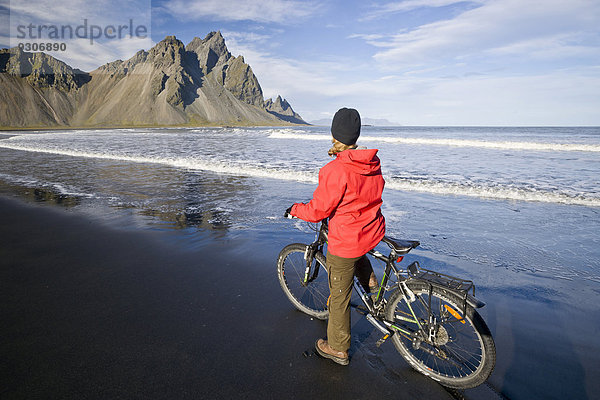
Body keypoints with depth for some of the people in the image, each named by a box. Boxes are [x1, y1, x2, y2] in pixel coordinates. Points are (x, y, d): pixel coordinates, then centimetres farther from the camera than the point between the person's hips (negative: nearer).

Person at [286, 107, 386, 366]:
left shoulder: (335, 170, -26)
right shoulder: (373, 162, -3)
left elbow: (318, 210, -20)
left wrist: (295, 209, 1)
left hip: (345, 244, -7)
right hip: (374, 233, 8)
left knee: (339, 297, 12)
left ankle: (337, 349, 31)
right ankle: (369, 280, 36)